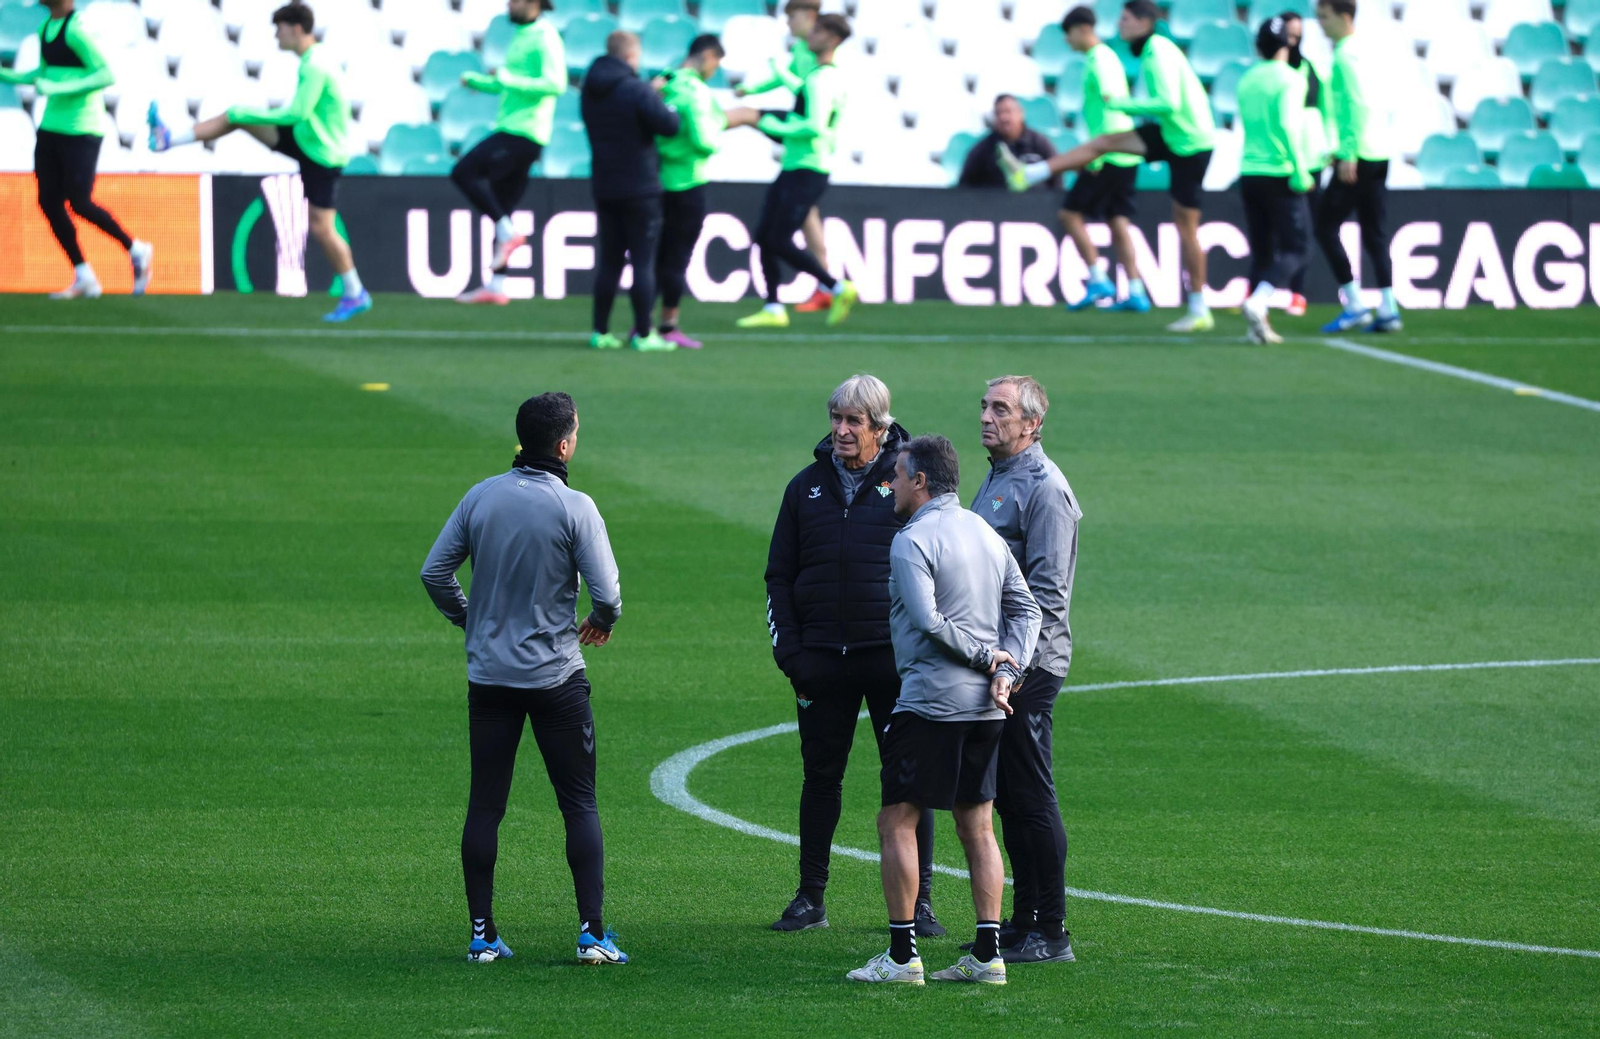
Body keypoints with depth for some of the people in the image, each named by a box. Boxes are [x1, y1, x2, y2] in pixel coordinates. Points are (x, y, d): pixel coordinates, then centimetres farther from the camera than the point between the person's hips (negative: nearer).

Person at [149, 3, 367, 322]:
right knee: (237, 117, 7)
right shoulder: (314, 62, 7)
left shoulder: (316, 68, -24)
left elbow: (298, 114, -29)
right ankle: (170, 139, 14)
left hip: (323, 157, -10)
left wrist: (249, 115, -22)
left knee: (322, 229, -7)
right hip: (304, 140, 10)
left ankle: (355, 295, 5)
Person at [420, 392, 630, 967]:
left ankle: (482, 934, 8)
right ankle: (592, 931, -3)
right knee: (580, 804, 4)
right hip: (556, 676, -3)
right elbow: (605, 589, -15)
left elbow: (435, 570, 3)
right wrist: (603, 621, 7)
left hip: (489, 676, 3)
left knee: (485, 806, 8)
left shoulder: (481, 497, 0)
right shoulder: (574, 507, -12)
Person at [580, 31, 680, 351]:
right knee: (644, 261, -1)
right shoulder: (637, 90, -17)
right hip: (639, 189, -7)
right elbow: (668, 126, -20)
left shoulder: (590, 92, 7)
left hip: (604, 188, 7)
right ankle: (643, 334, -1)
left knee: (610, 260, 12)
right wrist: (671, 109, 3)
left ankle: (601, 331, 11)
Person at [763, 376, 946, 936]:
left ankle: (918, 901, 4)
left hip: (894, 659, -3)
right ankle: (810, 897, 16)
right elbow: (779, 576, 14)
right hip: (823, 659, 3)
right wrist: (789, 651, 3)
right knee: (821, 776, 7)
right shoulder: (806, 487, 10)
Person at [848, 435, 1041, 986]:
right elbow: (1025, 608, 9)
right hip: (984, 704, 8)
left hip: (930, 702, -8)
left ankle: (902, 955, -3)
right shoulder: (987, 535, 13)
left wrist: (985, 653, -9)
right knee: (977, 827, 10)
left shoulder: (913, 541, -11)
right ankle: (987, 955, 7)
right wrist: (1004, 667, -1)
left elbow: (929, 622, -20)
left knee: (897, 821, -1)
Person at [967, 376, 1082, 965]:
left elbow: (1046, 590, -19)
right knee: (1006, 797, 13)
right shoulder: (996, 478, 17)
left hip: (1028, 668, -10)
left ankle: (1050, 933, -5)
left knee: (1031, 797, -8)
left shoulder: (1044, 487, -13)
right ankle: (1024, 920, 20)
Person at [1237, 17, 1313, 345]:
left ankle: (1259, 324, 4)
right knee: (1293, 251, -2)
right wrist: (1300, 171, -18)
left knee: (1261, 252, 11)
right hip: (1279, 174, -6)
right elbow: (1288, 125, -20)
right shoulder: (1290, 79, -9)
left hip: (1249, 173, 6)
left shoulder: (1247, 81, 11)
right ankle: (1258, 303, -24)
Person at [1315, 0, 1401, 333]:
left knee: (1326, 227, -3)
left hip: (1358, 155, -9)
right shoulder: (1371, 51, 15)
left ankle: (1354, 306, -5)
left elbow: (1360, 105, -21)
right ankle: (1388, 309, 4)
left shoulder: (1347, 56, -12)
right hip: (1380, 153, 9)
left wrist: (1349, 154, -22)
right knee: (1374, 234, 9)